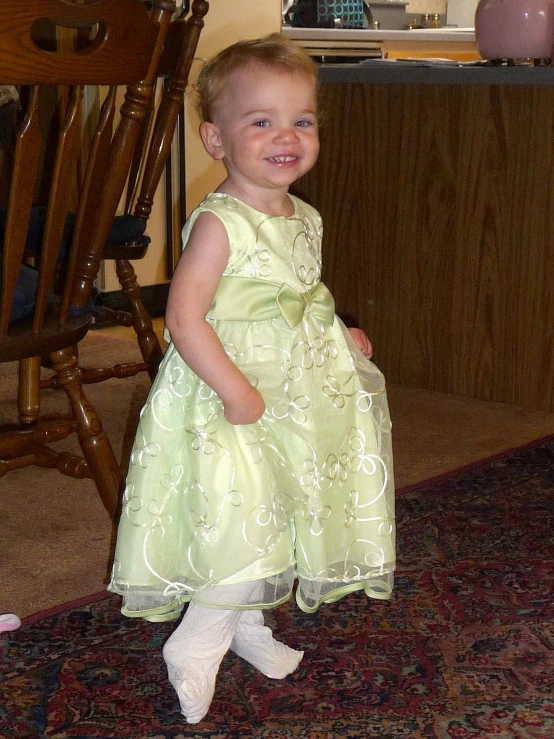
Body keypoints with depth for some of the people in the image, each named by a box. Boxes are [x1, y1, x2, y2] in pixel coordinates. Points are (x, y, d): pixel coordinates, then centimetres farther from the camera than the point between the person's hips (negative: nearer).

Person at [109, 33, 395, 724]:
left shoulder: (304, 219, 6)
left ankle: (247, 622, 39)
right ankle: (196, 643, 10)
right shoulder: (219, 223, -20)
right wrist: (235, 388, -28)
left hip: (297, 398, 9)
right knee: (245, 523, -10)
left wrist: (341, 338, 7)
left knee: (284, 516, 18)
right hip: (230, 406, -8)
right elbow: (184, 318, -25)